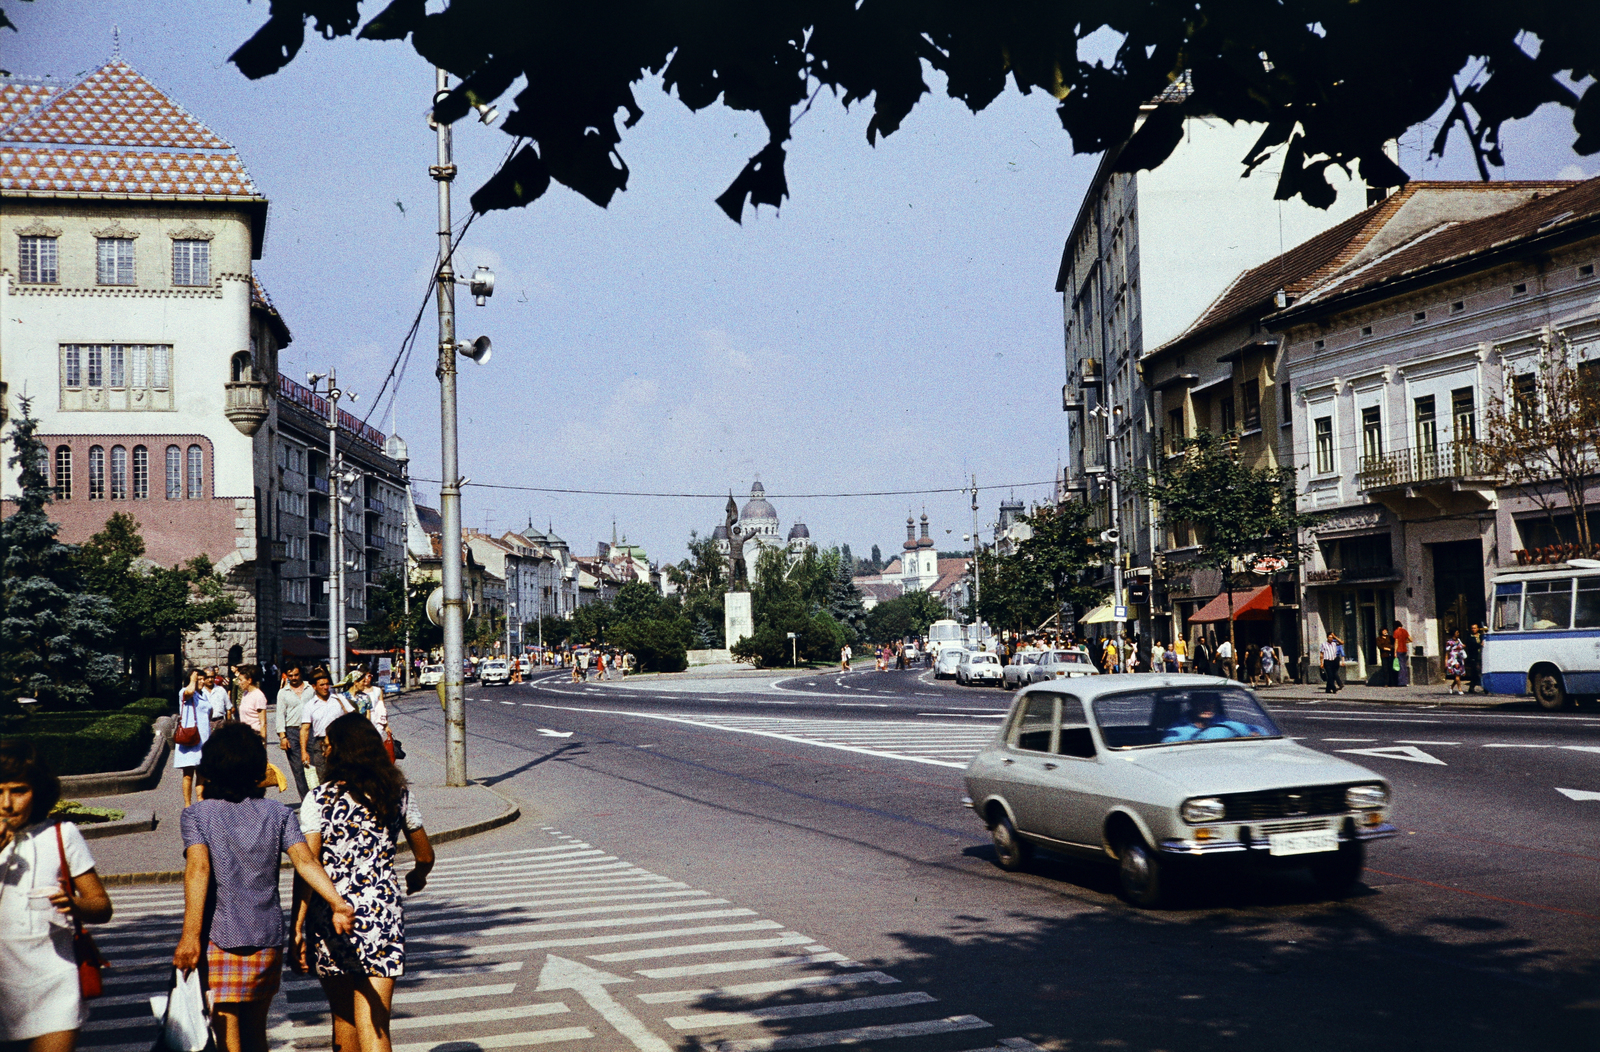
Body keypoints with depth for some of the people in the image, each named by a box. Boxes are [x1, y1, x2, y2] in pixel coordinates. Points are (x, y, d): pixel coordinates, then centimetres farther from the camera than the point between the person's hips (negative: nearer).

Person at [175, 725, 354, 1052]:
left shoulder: (197, 815, -4)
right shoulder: (278, 813, 3)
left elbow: (198, 868, -19)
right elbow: (305, 860, -11)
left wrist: (191, 935, -24)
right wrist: (338, 903, -20)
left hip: (218, 940, -3)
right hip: (268, 939, 3)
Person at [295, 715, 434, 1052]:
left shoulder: (319, 799, -5)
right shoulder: (398, 794, 3)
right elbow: (425, 855, 14)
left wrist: (298, 927, -10)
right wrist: (417, 877, 36)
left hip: (330, 919, 0)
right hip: (382, 916, 0)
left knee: (343, 1019, 19)